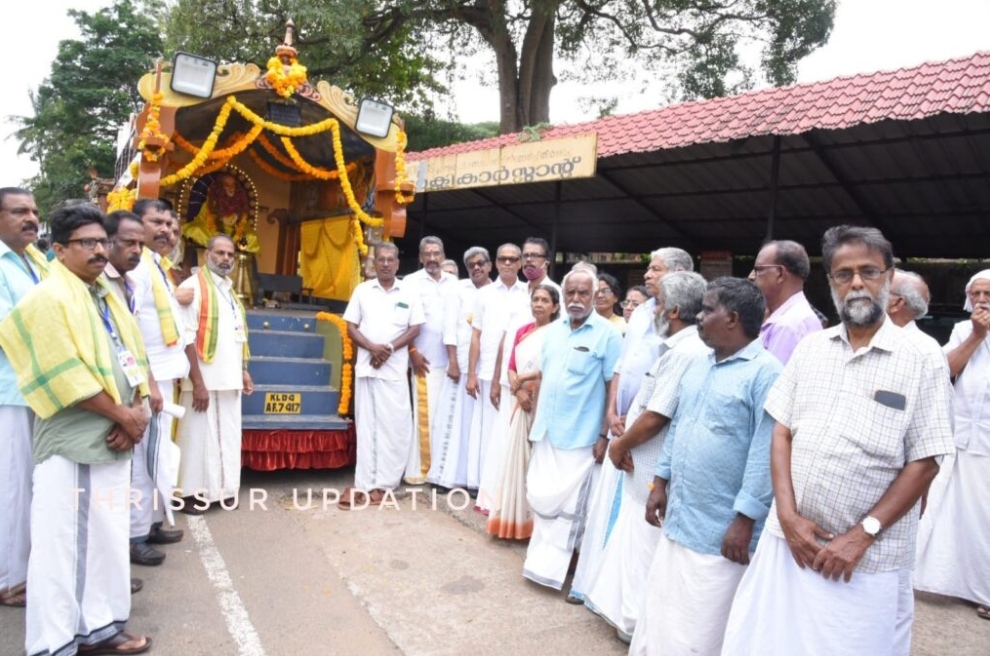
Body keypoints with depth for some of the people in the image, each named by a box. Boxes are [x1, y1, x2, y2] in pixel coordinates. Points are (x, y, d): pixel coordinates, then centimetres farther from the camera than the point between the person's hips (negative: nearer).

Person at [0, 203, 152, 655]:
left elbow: (133, 359, 12)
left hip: (113, 439, 8)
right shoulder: (49, 298, -11)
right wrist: (122, 414, -13)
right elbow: (66, 377, -19)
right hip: (72, 443, -8)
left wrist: (137, 411, -3)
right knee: (63, 543, 0)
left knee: (108, 539, 14)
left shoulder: (108, 298, 15)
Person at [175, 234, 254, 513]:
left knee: (227, 436, 12)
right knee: (198, 436, -1)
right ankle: (191, 493, 10)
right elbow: (187, 338, -15)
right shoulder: (193, 286, -9)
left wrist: (243, 371, 12)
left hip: (228, 379, 8)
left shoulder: (230, 290, 15)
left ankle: (223, 489, 21)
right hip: (204, 379, -7)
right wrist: (198, 382, -19)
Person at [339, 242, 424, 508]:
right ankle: (365, 484, 9)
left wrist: (389, 349, -13)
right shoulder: (362, 290, 6)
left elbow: (414, 329, 1)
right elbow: (351, 327, 4)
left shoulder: (409, 292, 3)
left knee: (396, 427, -2)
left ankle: (382, 483, 8)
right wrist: (373, 347, -13)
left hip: (395, 369, -1)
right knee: (366, 425, 5)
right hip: (366, 367, 1)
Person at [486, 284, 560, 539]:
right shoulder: (522, 331, 14)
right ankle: (515, 516, 19)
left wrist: (523, 380, -6)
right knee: (518, 456, 9)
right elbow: (511, 367, 11)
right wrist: (518, 390, -7)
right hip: (523, 402, 6)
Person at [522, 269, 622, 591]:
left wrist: (605, 435, -13)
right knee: (541, 497, 13)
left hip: (580, 436, -6)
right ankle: (544, 556, 30)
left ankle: (551, 567, 18)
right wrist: (535, 420, 12)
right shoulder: (554, 330, 8)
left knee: (567, 505, 4)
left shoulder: (607, 334, -10)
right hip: (546, 431, 6)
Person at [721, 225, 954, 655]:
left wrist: (862, 536, -12)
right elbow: (782, 433, 5)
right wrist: (787, 514, -6)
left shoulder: (923, 363, -5)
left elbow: (923, 464, -7)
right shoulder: (809, 349, 5)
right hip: (788, 538, 3)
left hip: (865, 559, -3)